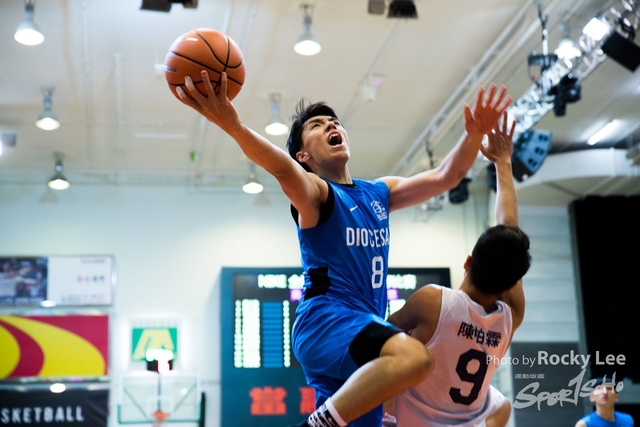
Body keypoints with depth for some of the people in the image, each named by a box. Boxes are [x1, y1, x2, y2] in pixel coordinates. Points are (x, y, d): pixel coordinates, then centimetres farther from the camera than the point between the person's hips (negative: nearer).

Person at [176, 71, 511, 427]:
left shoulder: (380, 192, 22)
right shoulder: (314, 191, -1)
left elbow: (446, 177, 20)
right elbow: (284, 170, -23)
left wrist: (475, 134, 2)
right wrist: (234, 126, -44)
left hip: (365, 329, 8)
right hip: (325, 321, -7)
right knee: (414, 357, -34)